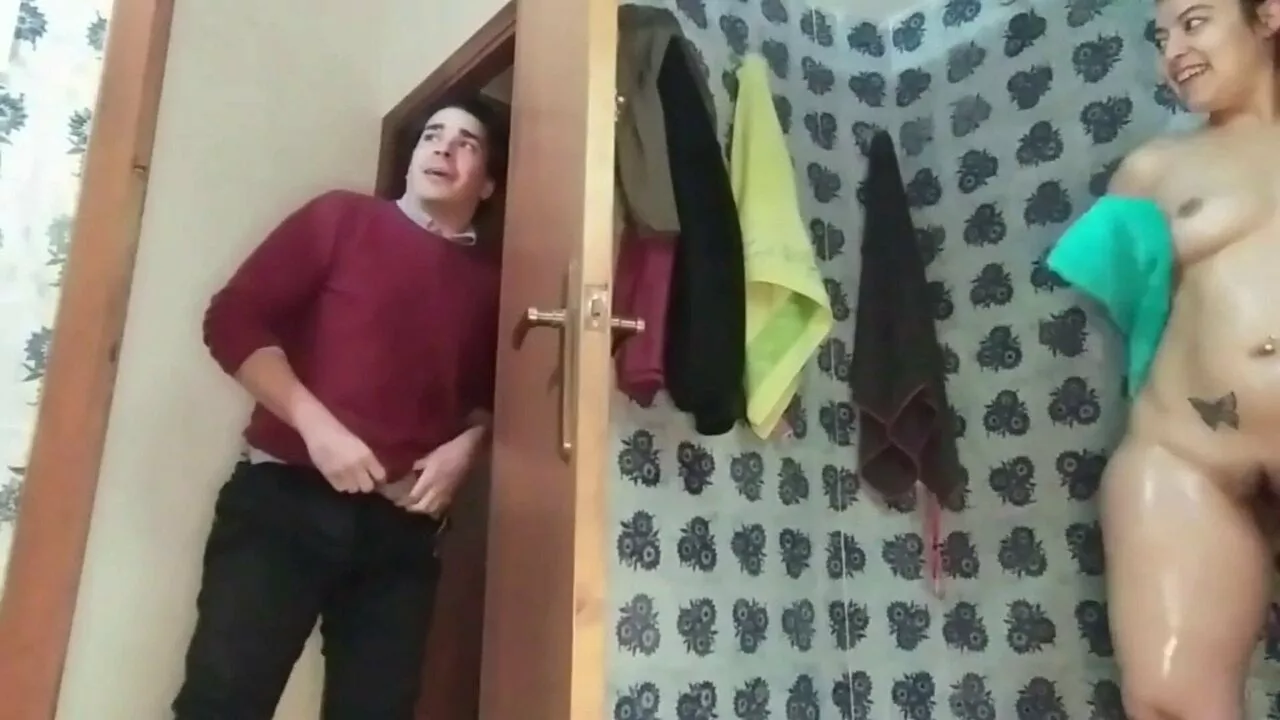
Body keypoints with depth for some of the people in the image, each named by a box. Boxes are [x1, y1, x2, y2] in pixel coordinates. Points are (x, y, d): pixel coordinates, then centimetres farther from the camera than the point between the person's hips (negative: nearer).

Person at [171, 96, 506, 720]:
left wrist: (467, 443, -2)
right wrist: (316, 424, -12)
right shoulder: (343, 218, 6)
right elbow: (233, 319, 0)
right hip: (285, 498, -2)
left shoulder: (491, 283, 11)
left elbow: (495, 395, 21)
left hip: (403, 528, 3)